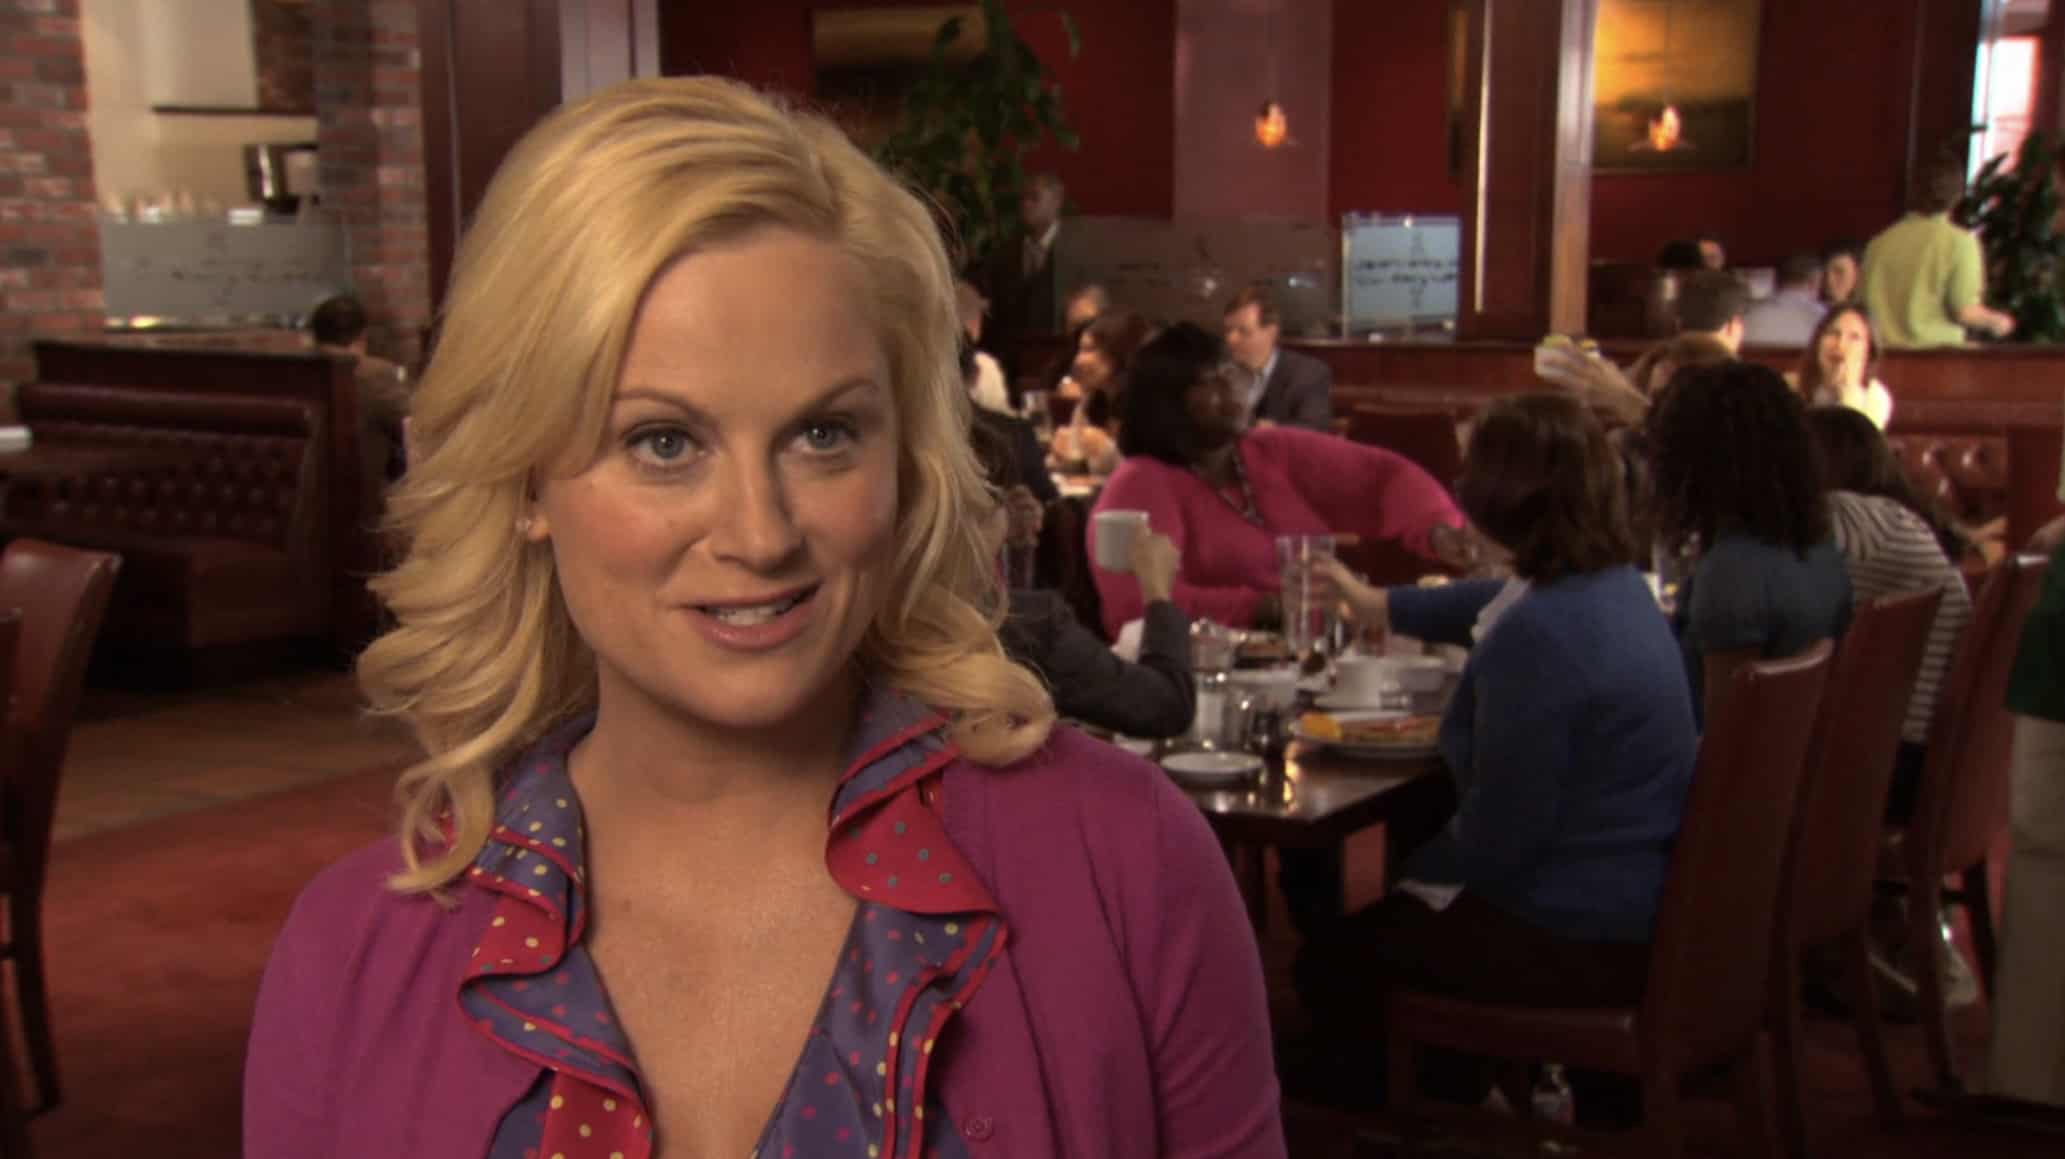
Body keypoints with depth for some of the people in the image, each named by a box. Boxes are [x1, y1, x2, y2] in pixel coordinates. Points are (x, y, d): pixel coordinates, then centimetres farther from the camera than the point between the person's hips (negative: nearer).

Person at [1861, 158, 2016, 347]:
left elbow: (1863, 305, 9)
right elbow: (1965, 312, -10)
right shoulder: (1960, 241, -5)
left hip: (1884, 354, 3)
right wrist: (1995, 321, 10)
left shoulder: (1880, 242, 4)